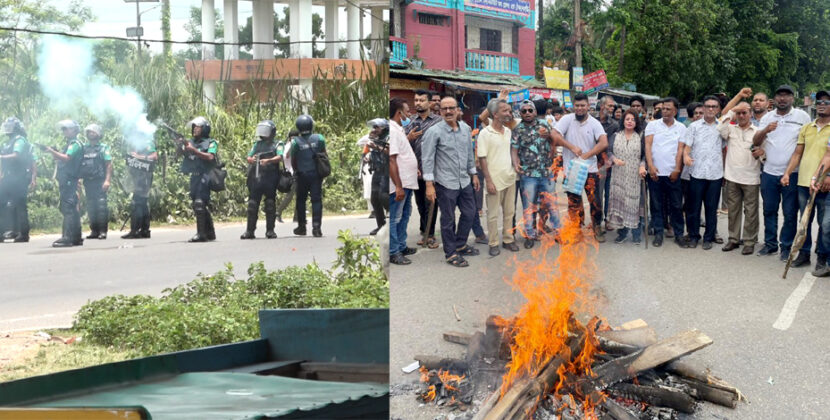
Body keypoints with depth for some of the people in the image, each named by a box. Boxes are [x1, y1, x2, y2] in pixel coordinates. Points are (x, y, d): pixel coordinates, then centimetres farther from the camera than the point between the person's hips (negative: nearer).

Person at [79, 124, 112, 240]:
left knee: (101, 206, -10)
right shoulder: (84, 148, 14)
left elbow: (109, 164, -4)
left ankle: (103, 231, -8)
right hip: (88, 181, 5)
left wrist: (107, 180, -14)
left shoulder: (103, 147, 2)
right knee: (91, 207, 5)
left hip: (100, 181, -4)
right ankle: (94, 231, 10)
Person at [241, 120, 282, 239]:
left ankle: (270, 230, 6)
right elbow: (248, 157, 11)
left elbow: (279, 157, -11)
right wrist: (250, 159, -14)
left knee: (270, 204, 0)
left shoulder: (276, 145, 6)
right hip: (255, 178, 4)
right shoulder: (257, 144, 18)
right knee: (252, 204, 2)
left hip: (270, 178, -3)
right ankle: (250, 231, 6)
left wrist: (268, 160, -30)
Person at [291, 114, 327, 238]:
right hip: (316, 174, 0)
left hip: (302, 175, 0)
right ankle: (316, 226, -8)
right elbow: (324, 156, 4)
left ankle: (301, 226, 19)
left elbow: (293, 161, -1)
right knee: (316, 200, 1)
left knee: (301, 200, 14)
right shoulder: (319, 138, -4)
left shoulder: (295, 142, -7)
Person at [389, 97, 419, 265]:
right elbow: (391, 160, -23)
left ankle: (401, 247, 29)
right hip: (399, 184, -10)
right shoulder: (391, 130, -18)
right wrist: (398, 186, -25)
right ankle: (393, 252, 5)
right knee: (394, 218, -2)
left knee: (404, 215, 18)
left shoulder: (398, 129, 14)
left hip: (407, 182, 10)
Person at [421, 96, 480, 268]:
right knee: (448, 219, 4)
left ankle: (460, 245, 35)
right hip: (446, 183, -6)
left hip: (464, 181, 6)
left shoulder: (466, 129, 6)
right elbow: (428, 159, -13)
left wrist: (473, 174, 17)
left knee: (469, 213, 16)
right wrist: (429, 184, -16)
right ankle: (451, 253, 18)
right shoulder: (434, 132, -12)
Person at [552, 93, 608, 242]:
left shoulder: (595, 123, -2)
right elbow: (555, 135, -12)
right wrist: (572, 147, -17)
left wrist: (586, 155, -19)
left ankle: (597, 228, 17)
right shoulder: (567, 119, -1)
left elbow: (604, 143, -14)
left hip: (590, 169, 0)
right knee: (574, 202, 8)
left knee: (595, 200, -2)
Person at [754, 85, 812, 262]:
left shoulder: (802, 116, -1)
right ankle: (770, 244, 23)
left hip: (792, 173, -3)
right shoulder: (767, 117, 8)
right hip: (769, 172, 3)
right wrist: (765, 130, -20)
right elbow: (755, 142, 2)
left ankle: (786, 247, 12)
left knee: (790, 213, 2)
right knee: (769, 211, 11)